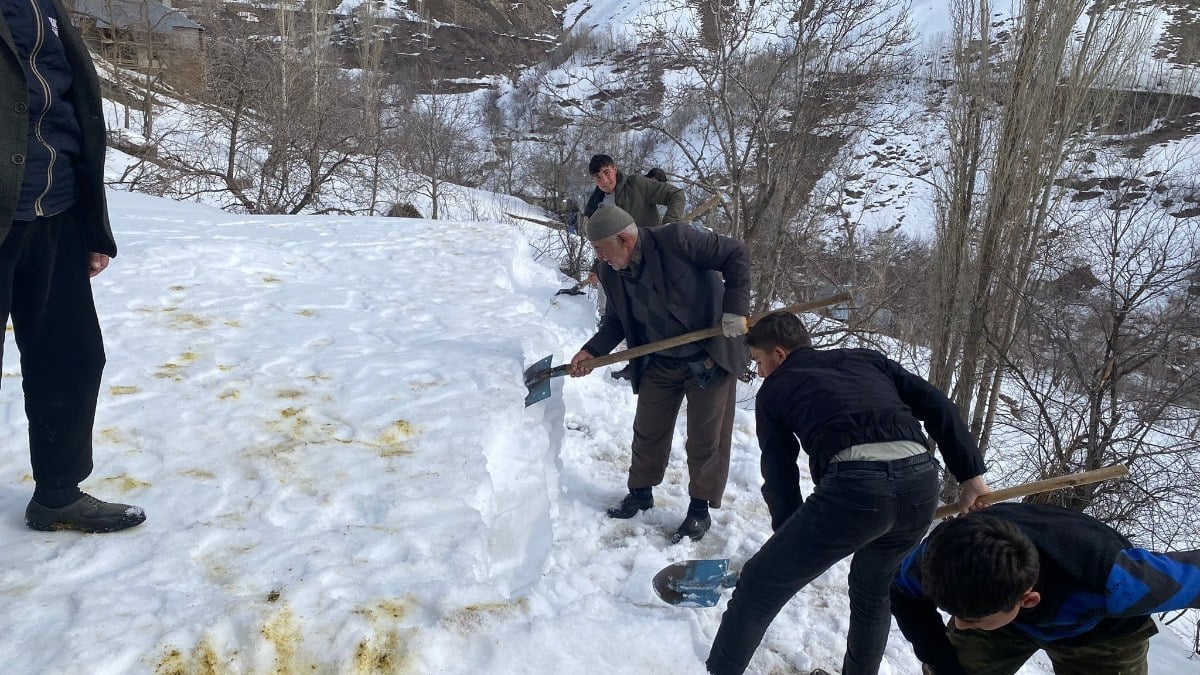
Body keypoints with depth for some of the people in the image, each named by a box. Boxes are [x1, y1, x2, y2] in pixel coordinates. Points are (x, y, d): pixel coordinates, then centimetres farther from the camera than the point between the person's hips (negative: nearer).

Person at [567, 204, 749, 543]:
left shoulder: (674, 239, -26)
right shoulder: (610, 274, -7)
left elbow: (736, 254, -20)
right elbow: (616, 321, 7)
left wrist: (734, 308, -26)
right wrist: (592, 351, -9)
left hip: (710, 354, -5)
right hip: (660, 363, 6)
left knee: (706, 437, 5)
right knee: (648, 430, 14)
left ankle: (701, 508, 21)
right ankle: (641, 491, 35)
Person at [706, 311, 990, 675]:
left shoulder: (773, 391, 20)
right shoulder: (866, 358, 29)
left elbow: (779, 474, 21)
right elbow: (936, 406, 19)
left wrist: (792, 543, 31)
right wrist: (971, 472, 19)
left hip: (855, 484, -5)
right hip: (922, 480, 6)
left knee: (758, 585, 9)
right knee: (873, 590, 32)